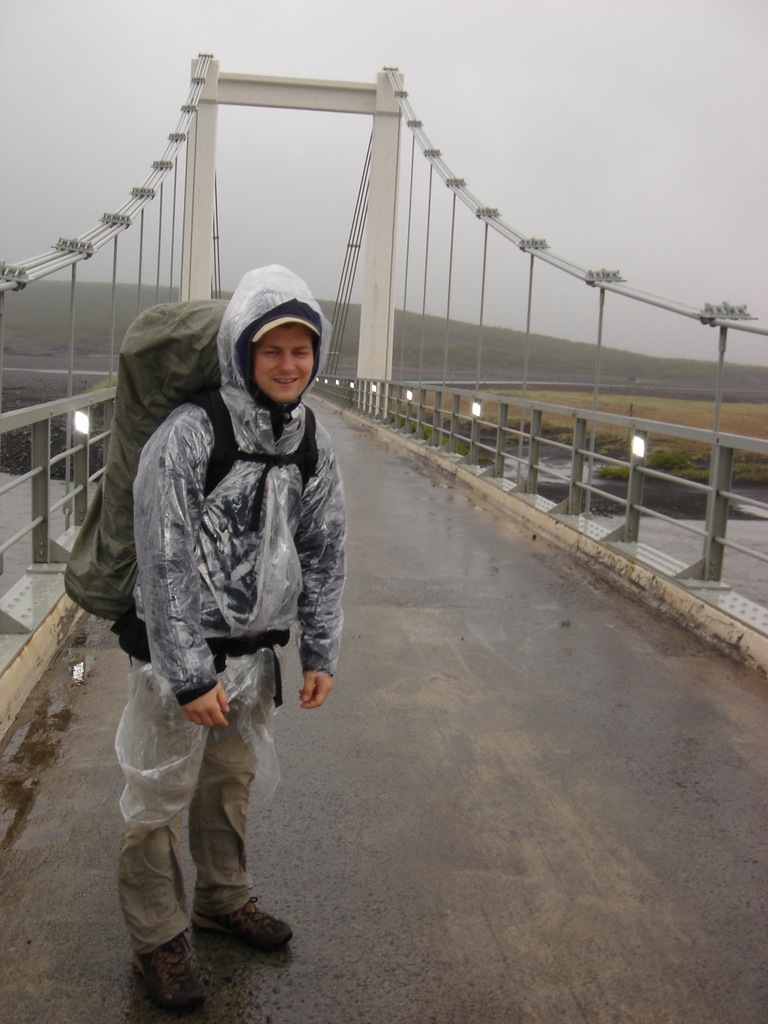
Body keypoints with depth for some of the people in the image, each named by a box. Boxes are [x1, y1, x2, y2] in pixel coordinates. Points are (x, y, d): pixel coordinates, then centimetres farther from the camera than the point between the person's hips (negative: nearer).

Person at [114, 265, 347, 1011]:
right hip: (179, 651, -6)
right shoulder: (186, 437, -21)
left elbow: (323, 555, 7)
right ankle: (156, 940, 28)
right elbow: (164, 564, -20)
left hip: (255, 653, 6)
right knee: (160, 797, 7)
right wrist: (190, 676, -20)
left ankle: (224, 900, 44)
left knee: (232, 783, 22)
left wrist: (319, 654, 6)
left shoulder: (313, 446, -1)